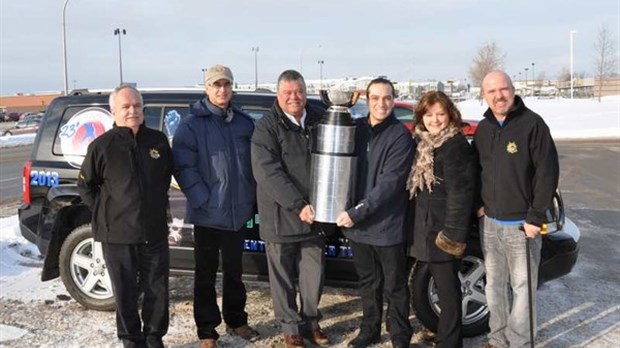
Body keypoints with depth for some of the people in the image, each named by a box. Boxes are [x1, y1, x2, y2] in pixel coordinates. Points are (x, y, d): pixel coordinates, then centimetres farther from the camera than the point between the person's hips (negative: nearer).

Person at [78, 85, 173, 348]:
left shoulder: (158, 141, 4)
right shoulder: (102, 146, -5)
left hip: (155, 232, 3)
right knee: (126, 294, 9)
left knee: (157, 290, 11)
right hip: (118, 235, -3)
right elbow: (85, 184, 6)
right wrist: (104, 211, -1)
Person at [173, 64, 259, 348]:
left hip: (238, 211, 4)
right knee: (206, 275, 7)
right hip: (207, 213, -4)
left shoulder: (244, 122, 7)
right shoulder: (191, 125, -7)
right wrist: (203, 199, -18)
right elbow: (183, 167, -13)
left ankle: (236, 321, 33)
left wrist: (252, 198, 4)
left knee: (234, 271, 18)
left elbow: (254, 163, 12)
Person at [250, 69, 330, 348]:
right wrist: (298, 205, -22)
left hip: (313, 217, 4)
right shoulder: (267, 127, -8)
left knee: (314, 276, 13)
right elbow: (267, 173, -18)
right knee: (283, 278, 9)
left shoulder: (318, 121, 7)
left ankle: (311, 323, 33)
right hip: (280, 218, -4)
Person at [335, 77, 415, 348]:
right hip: (357, 224, 5)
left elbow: (389, 183, -18)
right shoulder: (356, 128, 4)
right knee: (368, 283, 20)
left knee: (394, 287, 10)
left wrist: (358, 212, -21)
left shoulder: (400, 136, -12)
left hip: (387, 226, -4)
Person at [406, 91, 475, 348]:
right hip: (428, 225, 9)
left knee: (447, 286, 0)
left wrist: (453, 233, -22)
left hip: (444, 228, -9)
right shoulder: (423, 143, 11)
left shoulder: (455, 146, -15)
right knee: (443, 284, 19)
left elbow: (460, 193, -19)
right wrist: (419, 225, 16)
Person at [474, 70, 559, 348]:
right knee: (494, 284, 15)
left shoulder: (532, 124, -10)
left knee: (522, 287, 3)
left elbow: (548, 172, -13)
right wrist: (478, 204, 7)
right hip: (489, 222, 6)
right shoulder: (483, 128, 9)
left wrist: (536, 217, -14)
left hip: (521, 224, -6)